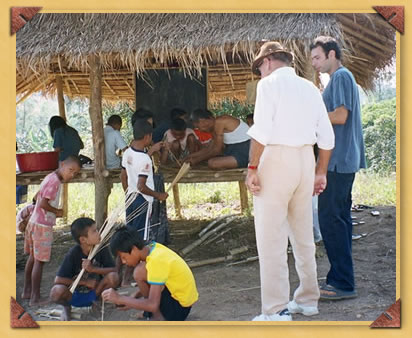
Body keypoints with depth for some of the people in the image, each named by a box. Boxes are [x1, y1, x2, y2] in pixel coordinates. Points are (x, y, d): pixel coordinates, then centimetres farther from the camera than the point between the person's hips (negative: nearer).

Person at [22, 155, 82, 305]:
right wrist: (57, 212, -11)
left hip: (34, 222, 10)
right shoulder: (55, 181, -20)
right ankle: (35, 298, 2)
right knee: (39, 261, -3)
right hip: (43, 226, -10)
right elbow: (43, 203, -27)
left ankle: (27, 291, 29)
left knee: (33, 257, 19)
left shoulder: (50, 177, 9)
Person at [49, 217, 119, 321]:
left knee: (113, 277, -26)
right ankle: (67, 307, 3)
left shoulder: (102, 248, -12)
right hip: (74, 296, -2)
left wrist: (93, 269, -29)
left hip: (93, 293, 2)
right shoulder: (73, 254, -20)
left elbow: (114, 270, -14)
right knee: (57, 291, -35)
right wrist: (85, 282, -20)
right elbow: (58, 280, -22)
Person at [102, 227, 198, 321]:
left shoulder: (156, 261, -27)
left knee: (140, 272, -18)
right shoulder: (153, 248, -1)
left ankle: (158, 317, -4)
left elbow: (153, 305, -31)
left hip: (179, 308, -9)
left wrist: (119, 299, -25)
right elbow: (154, 283, 15)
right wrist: (134, 299, 5)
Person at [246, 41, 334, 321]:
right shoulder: (310, 88, 14)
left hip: (276, 159, -7)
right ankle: (307, 300, 26)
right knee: (304, 236, 16)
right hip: (306, 160, 7)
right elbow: (327, 137, 11)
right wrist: (321, 172, 18)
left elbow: (261, 131, -16)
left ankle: (276, 311, -4)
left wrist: (252, 168, -12)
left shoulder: (269, 84, -4)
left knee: (271, 240, -4)